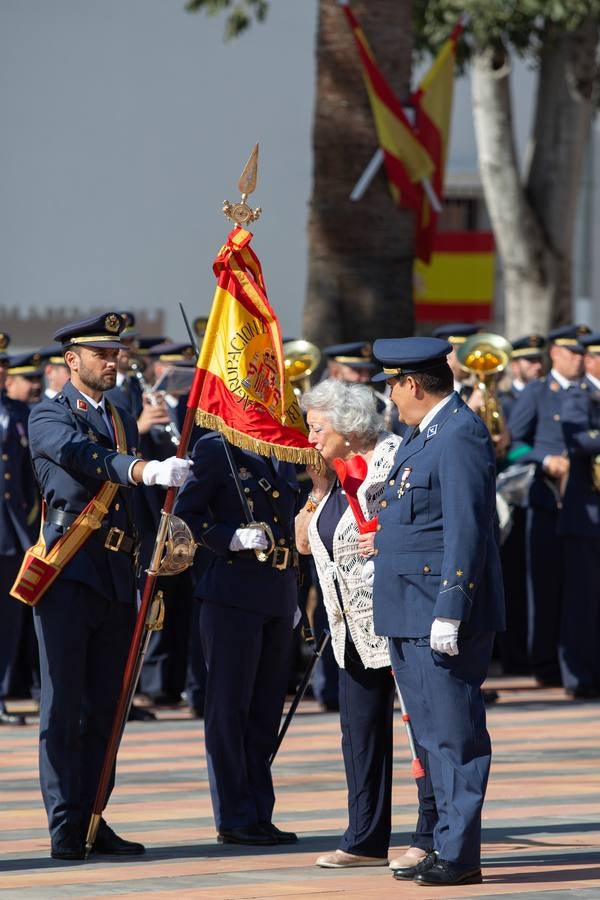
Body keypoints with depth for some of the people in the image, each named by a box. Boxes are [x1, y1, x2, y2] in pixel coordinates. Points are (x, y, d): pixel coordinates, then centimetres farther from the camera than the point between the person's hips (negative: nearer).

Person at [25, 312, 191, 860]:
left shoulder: (124, 423, 20)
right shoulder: (49, 418, -2)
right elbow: (84, 456, -24)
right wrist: (147, 471, -39)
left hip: (116, 581, 6)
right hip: (68, 577, -6)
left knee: (105, 709, 7)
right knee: (64, 708, -4)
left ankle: (93, 820, 12)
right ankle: (65, 828, -3)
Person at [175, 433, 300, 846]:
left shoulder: (283, 458, 15)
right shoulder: (216, 450, -5)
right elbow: (185, 513, -7)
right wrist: (233, 538, -20)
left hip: (277, 596, 7)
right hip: (232, 593, -7)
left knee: (266, 708, 9)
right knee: (230, 706, -2)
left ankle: (260, 815, 15)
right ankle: (235, 817, 2)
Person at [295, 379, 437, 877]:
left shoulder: (393, 459, -11)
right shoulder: (335, 472, 13)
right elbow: (304, 541, 13)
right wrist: (319, 488, 4)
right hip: (356, 626, 9)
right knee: (361, 727, 9)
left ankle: (431, 838, -5)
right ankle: (366, 839, 14)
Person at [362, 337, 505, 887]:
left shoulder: (461, 436, -16)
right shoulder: (424, 435, 16)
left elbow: (466, 530, -21)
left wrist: (449, 613, -23)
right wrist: (386, 541, 17)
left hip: (444, 613, -10)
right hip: (410, 614, 10)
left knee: (455, 733, -6)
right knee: (433, 734, 14)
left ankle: (459, 855, -4)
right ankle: (448, 843, 20)